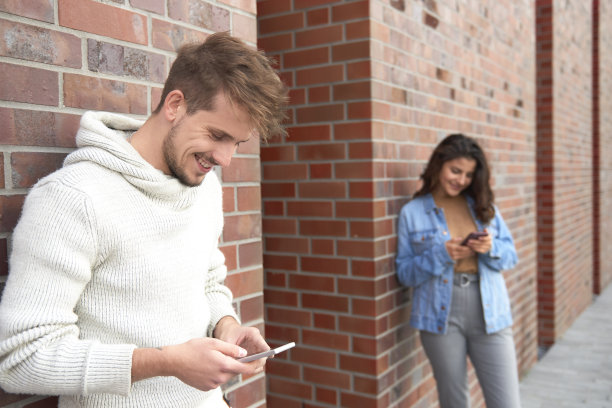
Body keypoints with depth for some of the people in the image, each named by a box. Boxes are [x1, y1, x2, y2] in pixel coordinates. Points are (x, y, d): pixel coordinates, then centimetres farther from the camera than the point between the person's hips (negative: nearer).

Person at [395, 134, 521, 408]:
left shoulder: (484, 206, 10)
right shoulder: (412, 213, 1)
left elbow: (511, 255, 11)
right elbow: (404, 273, -1)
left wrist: (491, 248, -11)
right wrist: (441, 255, -16)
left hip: (489, 314, 2)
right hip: (441, 316, -2)